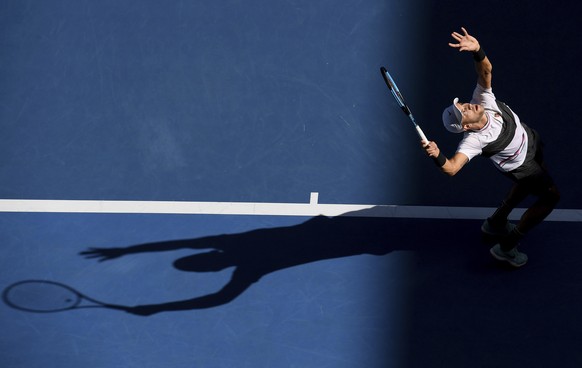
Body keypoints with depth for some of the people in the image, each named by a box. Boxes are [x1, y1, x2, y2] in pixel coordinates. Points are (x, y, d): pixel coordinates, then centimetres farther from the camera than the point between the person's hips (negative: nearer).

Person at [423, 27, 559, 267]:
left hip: (531, 140, 7)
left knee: (527, 185, 29)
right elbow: (452, 168, -54)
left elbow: (486, 70, -39)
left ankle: (495, 223, 51)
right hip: (522, 165, -7)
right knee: (550, 196, -2)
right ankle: (506, 247, 7)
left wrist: (477, 51, -61)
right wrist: (437, 156, -76)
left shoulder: (483, 100, -30)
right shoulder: (474, 140, -42)